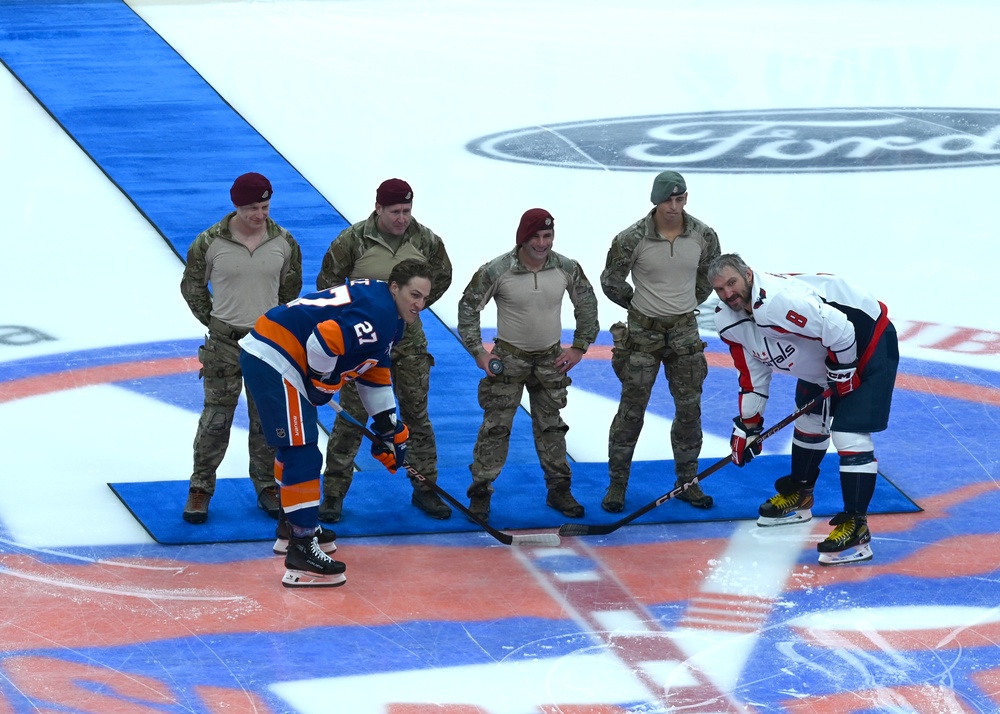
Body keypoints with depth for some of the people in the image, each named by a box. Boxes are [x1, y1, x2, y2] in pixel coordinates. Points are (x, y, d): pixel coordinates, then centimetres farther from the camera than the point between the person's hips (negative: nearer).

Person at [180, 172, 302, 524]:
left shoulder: (284, 243, -3)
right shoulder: (210, 243, -11)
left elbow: (291, 288, 13)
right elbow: (192, 286, 3)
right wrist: (214, 321, 2)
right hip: (224, 342, -2)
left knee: (267, 419, 10)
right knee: (216, 419, 2)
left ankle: (267, 487, 24)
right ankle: (200, 489, 13)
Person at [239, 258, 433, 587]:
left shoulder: (388, 318, 15)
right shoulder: (377, 313, -19)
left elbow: (374, 373, 25)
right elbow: (324, 339, -30)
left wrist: (389, 428, 24)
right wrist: (324, 382, -12)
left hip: (265, 356, 11)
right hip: (273, 360, -11)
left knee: (296, 445, 27)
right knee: (303, 455, -13)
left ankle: (294, 525, 43)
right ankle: (301, 550, -14)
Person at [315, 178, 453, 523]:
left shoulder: (425, 241, -6)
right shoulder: (353, 241, -15)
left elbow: (441, 277, 14)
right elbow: (328, 282, -3)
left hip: (408, 341, 3)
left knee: (417, 416, 9)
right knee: (351, 418, 0)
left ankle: (425, 490, 20)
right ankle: (334, 492, 8)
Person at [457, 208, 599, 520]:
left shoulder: (567, 269, -9)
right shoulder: (496, 271, -18)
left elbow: (587, 304, 7)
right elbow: (468, 307, -6)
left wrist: (579, 347, 4)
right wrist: (478, 352, -8)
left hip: (551, 359, 3)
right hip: (509, 356, -3)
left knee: (551, 426, 12)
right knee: (496, 426, -4)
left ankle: (558, 489, 22)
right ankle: (480, 492, 5)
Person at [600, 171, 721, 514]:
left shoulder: (703, 236, -7)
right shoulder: (633, 238, -16)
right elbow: (611, 282, -3)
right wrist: (640, 303, 6)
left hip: (685, 331, 3)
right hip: (643, 331, -3)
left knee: (689, 408, 9)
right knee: (632, 408, 1)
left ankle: (687, 482, 23)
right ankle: (617, 483, 12)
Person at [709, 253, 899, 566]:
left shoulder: (779, 300, -36)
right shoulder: (730, 323, -5)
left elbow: (840, 330, -36)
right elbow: (753, 372, 8)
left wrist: (842, 373, -22)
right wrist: (747, 424, 9)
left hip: (867, 342, -10)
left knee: (849, 434, -16)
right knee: (809, 420, 23)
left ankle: (856, 530, -14)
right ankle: (798, 496, 46)